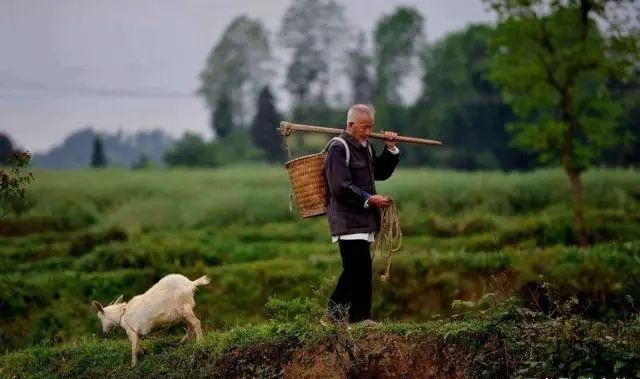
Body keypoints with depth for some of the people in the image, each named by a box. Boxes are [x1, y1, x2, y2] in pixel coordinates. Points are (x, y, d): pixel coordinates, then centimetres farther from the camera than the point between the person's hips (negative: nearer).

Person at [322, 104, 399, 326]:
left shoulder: (366, 147, 16)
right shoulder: (338, 149, -12)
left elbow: (381, 173, 23)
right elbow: (340, 187, -19)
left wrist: (390, 150, 10)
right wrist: (369, 199, -21)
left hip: (363, 221, 9)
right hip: (348, 221, -9)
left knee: (354, 271, 10)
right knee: (361, 269, -12)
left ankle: (333, 316, 15)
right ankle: (360, 317, -8)